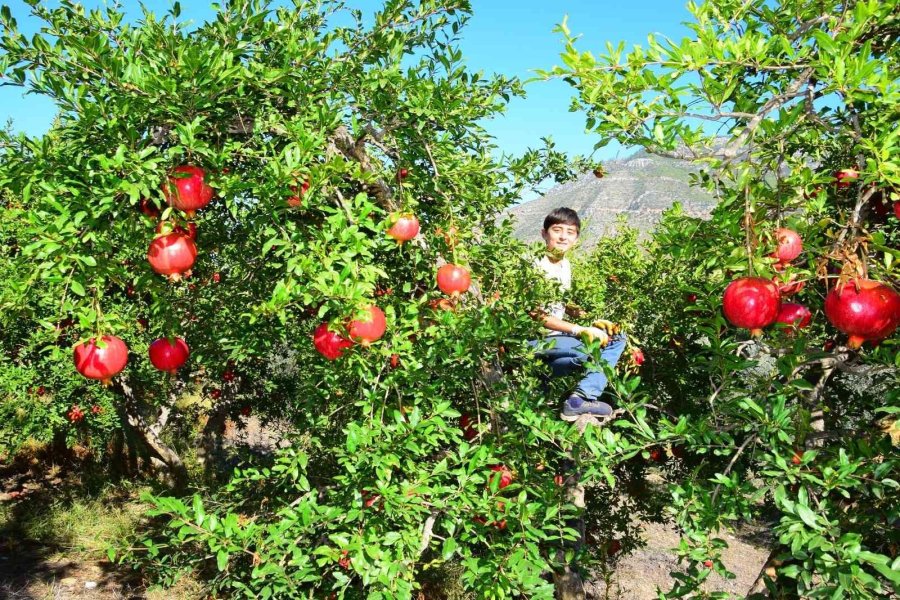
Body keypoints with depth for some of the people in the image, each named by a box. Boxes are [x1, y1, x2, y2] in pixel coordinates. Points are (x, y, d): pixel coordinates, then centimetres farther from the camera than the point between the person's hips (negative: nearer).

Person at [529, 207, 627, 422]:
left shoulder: (565, 264, 9)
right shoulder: (537, 267, -16)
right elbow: (539, 317, -20)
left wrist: (593, 323, -1)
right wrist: (580, 330, -23)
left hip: (557, 336, 9)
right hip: (536, 340, -9)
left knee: (617, 338, 2)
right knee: (593, 346, -28)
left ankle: (582, 398, -14)